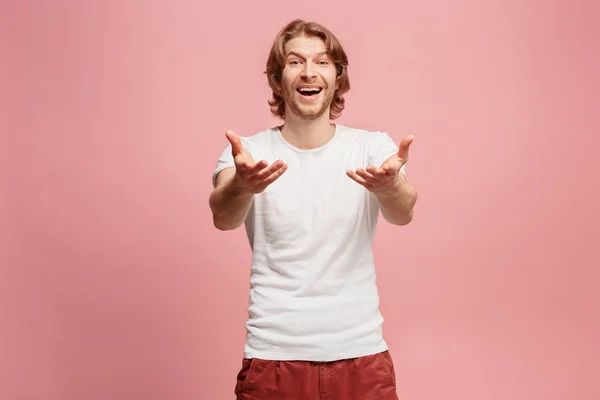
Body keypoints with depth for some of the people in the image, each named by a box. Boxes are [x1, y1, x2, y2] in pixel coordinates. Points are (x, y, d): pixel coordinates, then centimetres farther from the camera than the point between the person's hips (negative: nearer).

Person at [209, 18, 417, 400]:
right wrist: (241, 186, -44)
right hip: (273, 355, 0)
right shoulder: (248, 153, -3)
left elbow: (403, 213, -20)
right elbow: (224, 218, -22)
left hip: (361, 354, 1)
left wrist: (390, 185, -42)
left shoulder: (372, 147, -2)